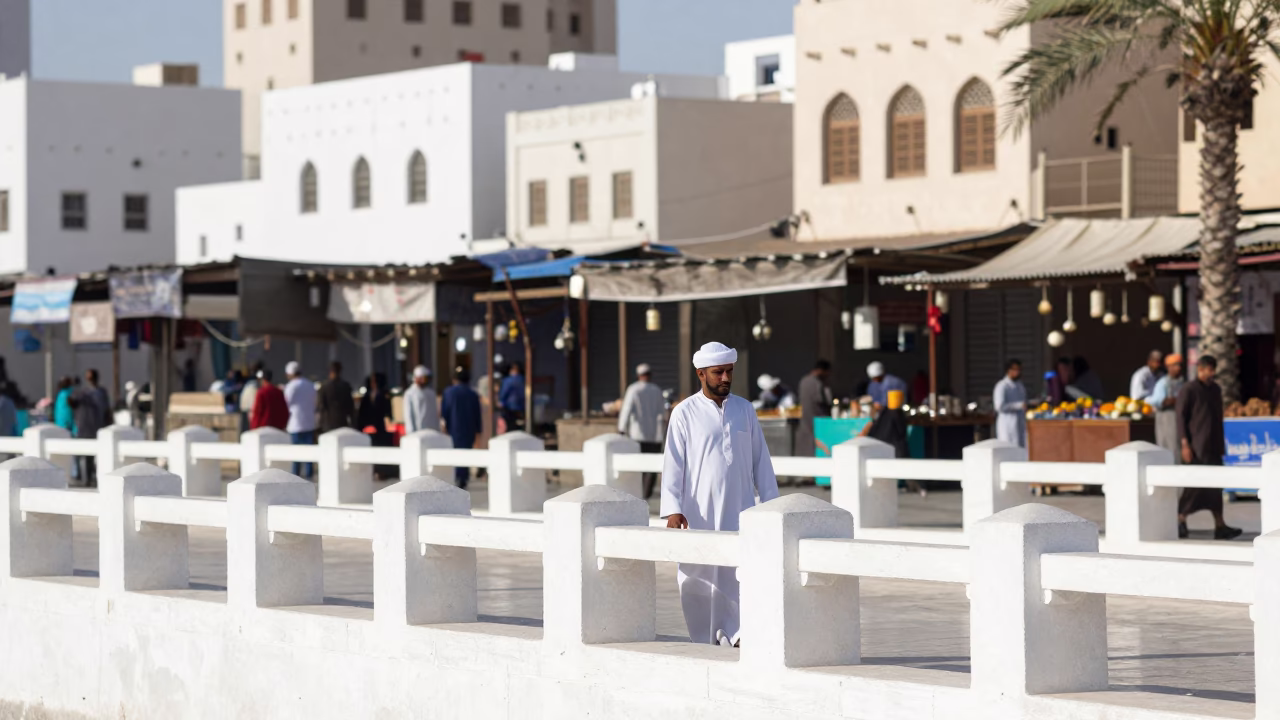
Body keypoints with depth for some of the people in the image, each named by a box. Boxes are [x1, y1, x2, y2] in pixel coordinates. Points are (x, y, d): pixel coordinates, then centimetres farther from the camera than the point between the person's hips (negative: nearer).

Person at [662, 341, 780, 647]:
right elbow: (673, 463, -4)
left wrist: (771, 503, 8)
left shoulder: (744, 410, 10)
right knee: (700, 582, 1)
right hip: (699, 515, -2)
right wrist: (673, 509, -14)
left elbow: (760, 460, 13)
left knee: (741, 578, -10)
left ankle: (733, 639, -10)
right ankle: (705, 645, 11)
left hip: (740, 512, 2)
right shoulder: (685, 413, 0)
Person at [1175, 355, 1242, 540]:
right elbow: (1181, 417, -10)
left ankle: (1220, 526, 4)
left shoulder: (1215, 389, 13)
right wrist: (1184, 444, -16)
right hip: (1196, 447, -7)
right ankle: (1180, 521, 5)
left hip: (1213, 446, 7)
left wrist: (1221, 444, 16)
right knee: (1194, 485, -6)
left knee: (1215, 486, 5)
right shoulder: (1189, 390, -8)